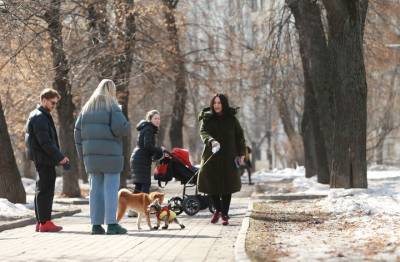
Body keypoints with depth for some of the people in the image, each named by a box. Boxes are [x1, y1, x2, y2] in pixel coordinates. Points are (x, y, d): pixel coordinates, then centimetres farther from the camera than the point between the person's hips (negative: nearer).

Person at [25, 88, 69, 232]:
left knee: (42, 189, 13)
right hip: (44, 159, -11)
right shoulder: (40, 117, -13)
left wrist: (59, 156, 16)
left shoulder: (42, 116, 20)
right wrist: (60, 157, -18)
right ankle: (45, 222, -8)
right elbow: (45, 142, -20)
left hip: (41, 159, 11)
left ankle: (40, 221, 18)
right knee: (46, 189, -9)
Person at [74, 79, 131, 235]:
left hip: (91, 155, 6)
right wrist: (127, 127, 5)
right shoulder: (112, 107, -6)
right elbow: (120, 128, -18)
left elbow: (78, 131, 10)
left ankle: (96, 224, 7)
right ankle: (111, 224, -6)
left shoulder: (87, 108, 13)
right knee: (111, 188, -4)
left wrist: (82, 154, 14)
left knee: (95, 189, 8)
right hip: (110, 154, -6)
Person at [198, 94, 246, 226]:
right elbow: (203, 132, -11)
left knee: (227, 185, -4)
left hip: (228, 157, -1)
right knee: (211, 183, -2)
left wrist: (241, 153, 2)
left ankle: (225, 214, 5)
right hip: (211, 155, 1)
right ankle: (218, 209, 22)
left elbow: (239, 136, 8)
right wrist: (211, 140, -32)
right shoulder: (206, 118, 3)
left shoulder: (231, 119, 3)